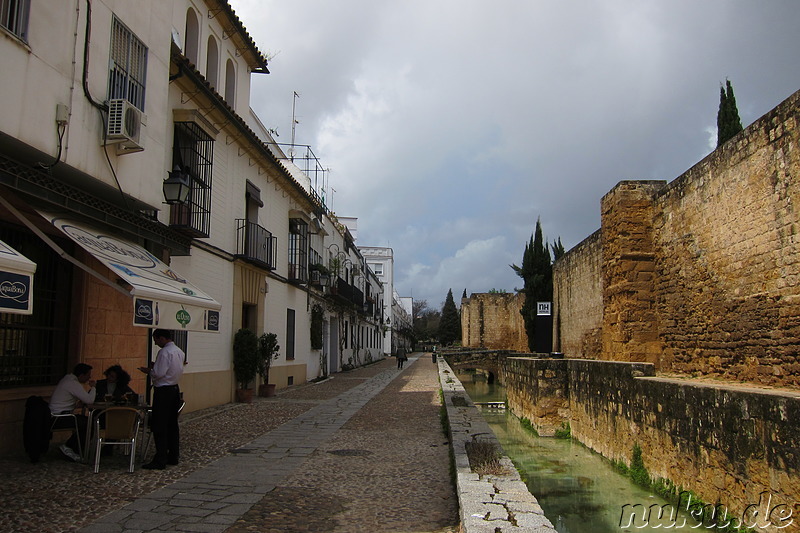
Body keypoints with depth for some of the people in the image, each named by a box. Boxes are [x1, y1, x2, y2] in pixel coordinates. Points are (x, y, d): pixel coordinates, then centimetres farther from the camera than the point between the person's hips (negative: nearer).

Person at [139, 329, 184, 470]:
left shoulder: (164, 352, -17)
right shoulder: (179, 352, 11)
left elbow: (158, 374, -21)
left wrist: (148, 371, -2)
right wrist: (155, 367, 15)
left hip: (163, 391, -9)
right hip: (175, 389, 9)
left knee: (159, 426, -4)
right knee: (172, 424, 15)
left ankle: (160, 461, -2)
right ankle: (173, 456, 22)